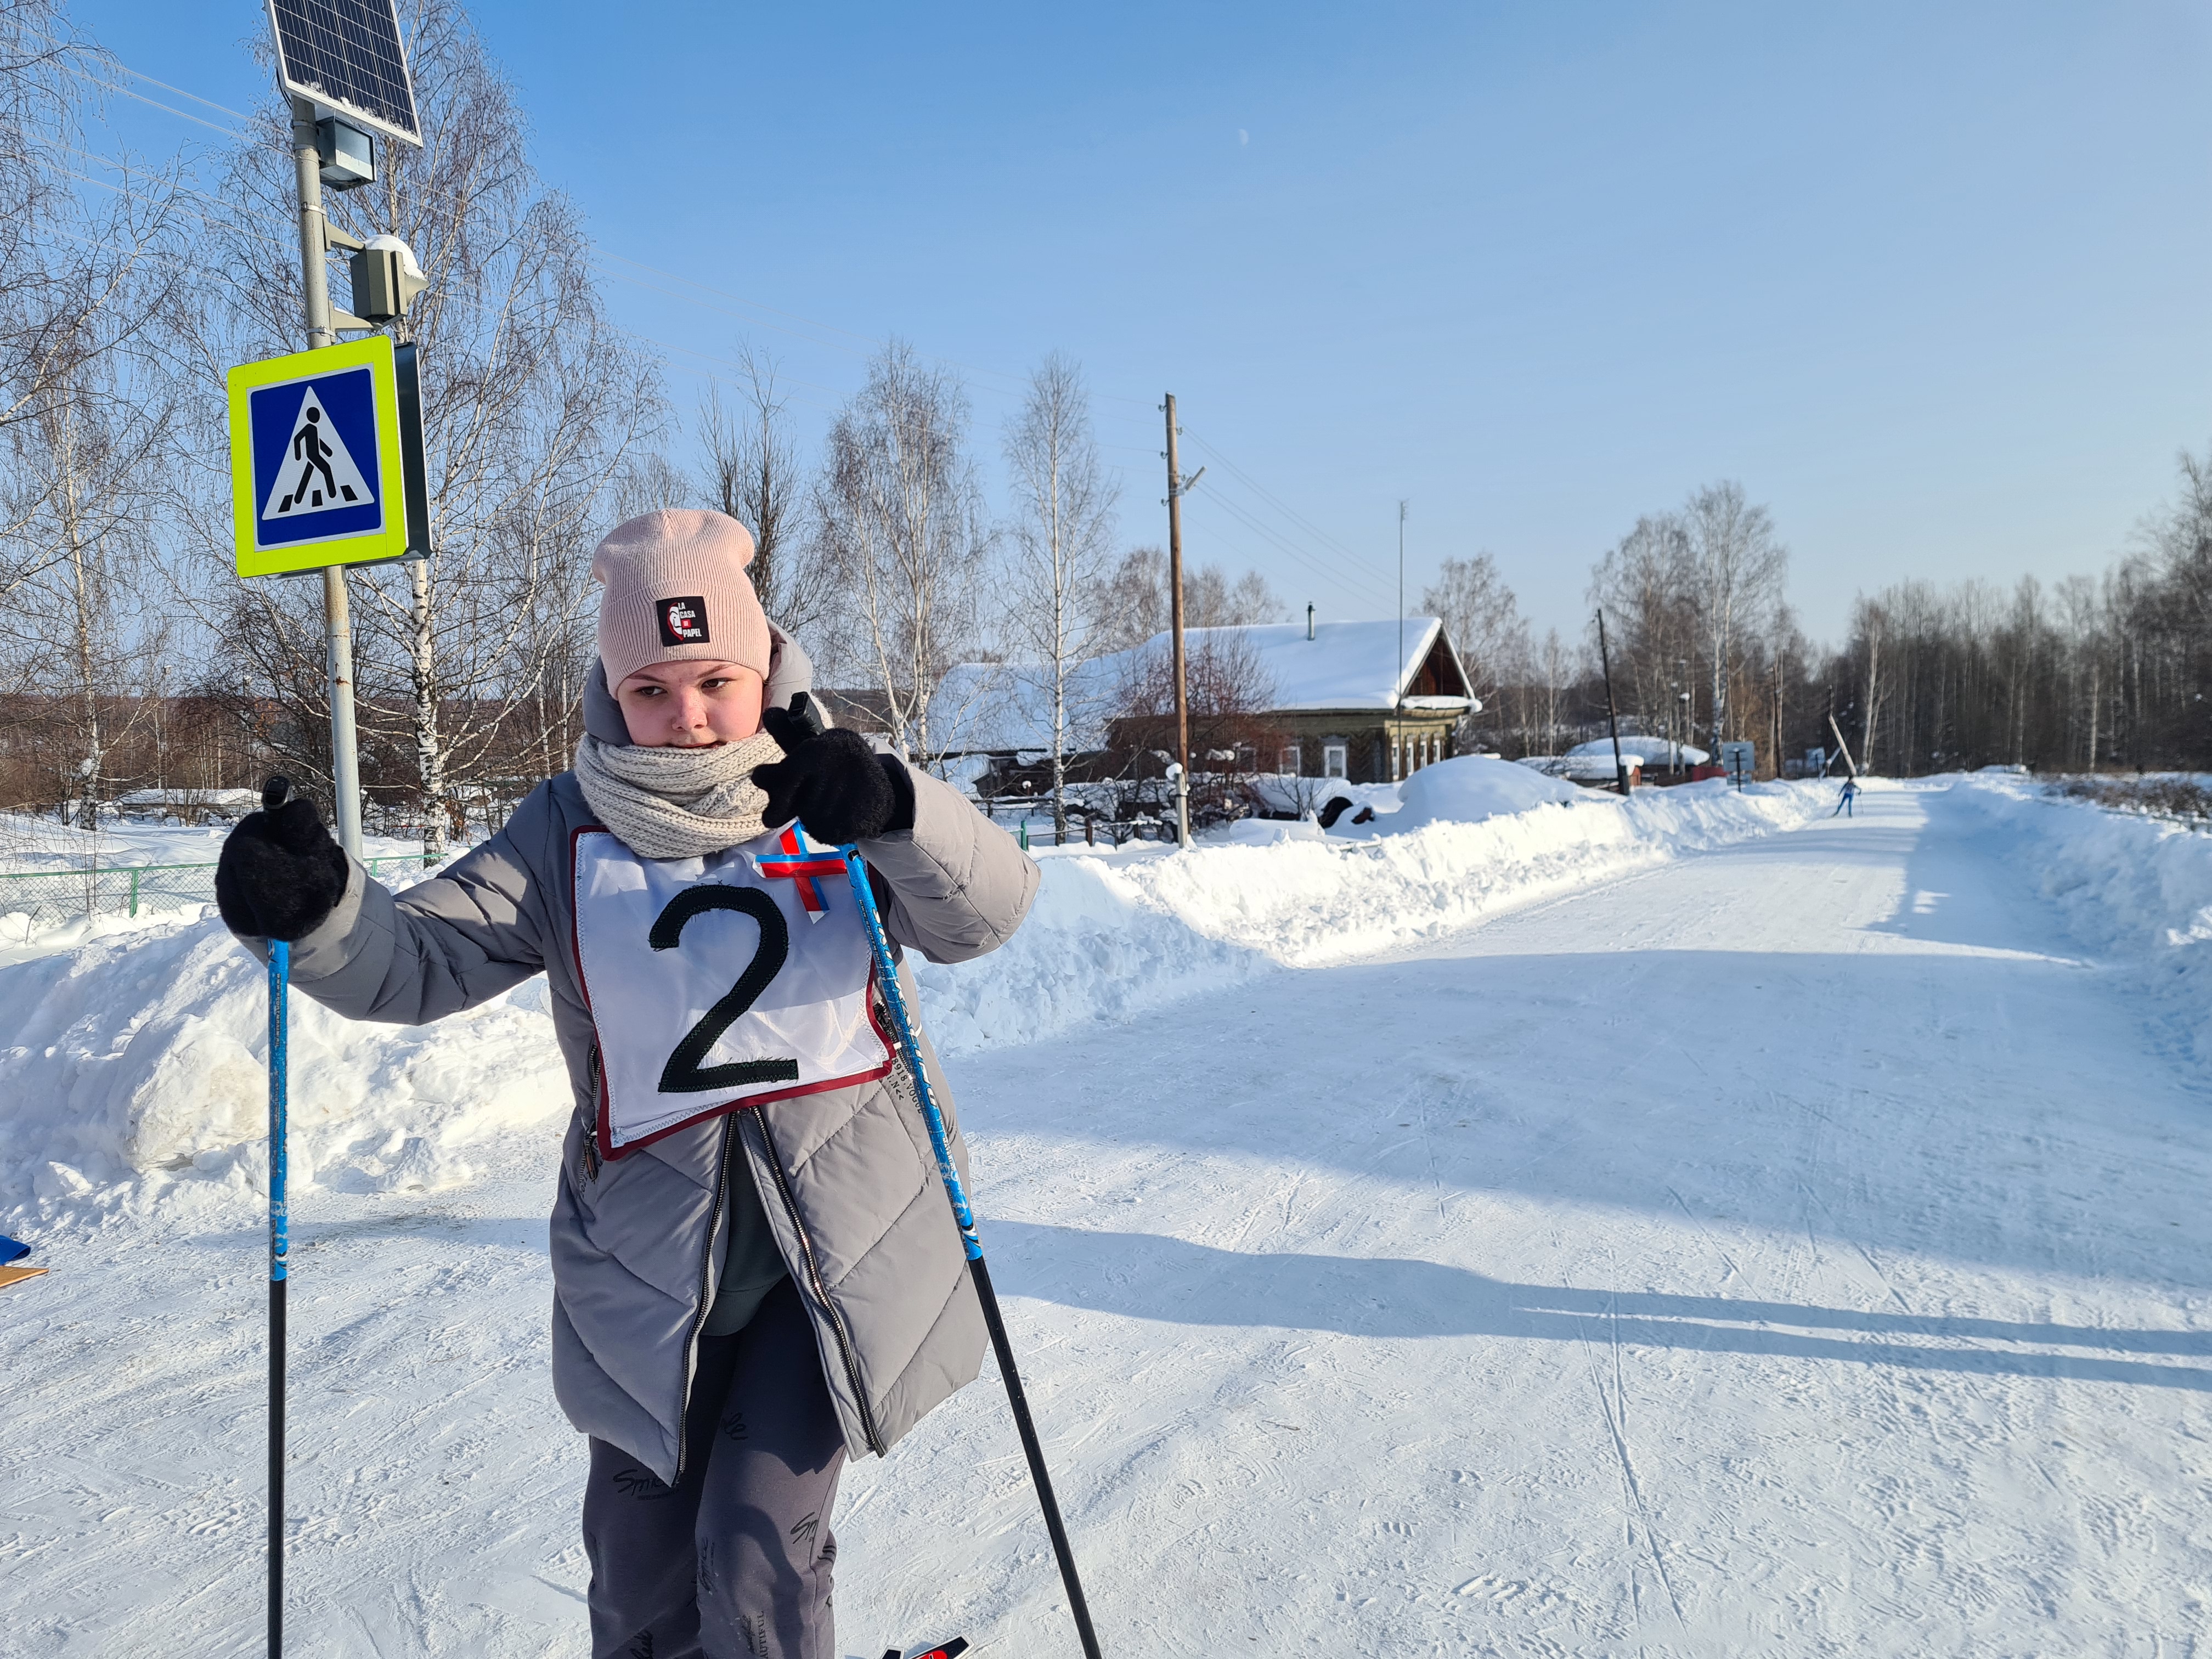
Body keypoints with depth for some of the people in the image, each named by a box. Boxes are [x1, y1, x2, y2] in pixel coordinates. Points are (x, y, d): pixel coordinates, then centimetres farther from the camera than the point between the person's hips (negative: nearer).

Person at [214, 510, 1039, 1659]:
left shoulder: (829, 805, -5)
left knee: (761, 1554, -2)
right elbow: (418, 960, -5)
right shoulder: (569, 834, -1)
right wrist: (314, 911, -26)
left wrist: (895, 813, -37)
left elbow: (984, 913, -17)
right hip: (649, 1249, 2)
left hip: (839, 1234, -2)